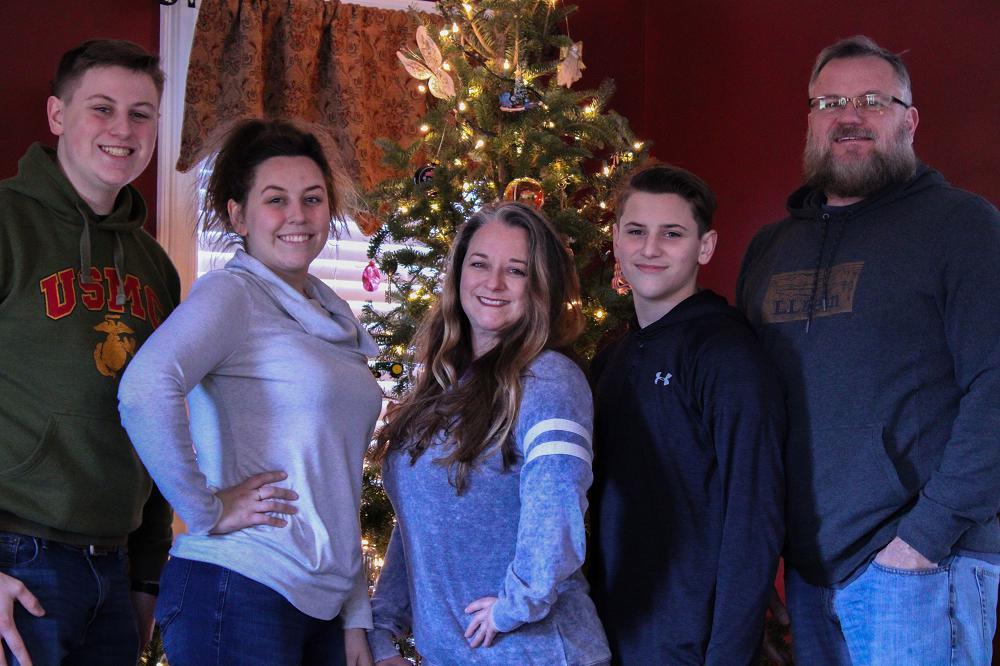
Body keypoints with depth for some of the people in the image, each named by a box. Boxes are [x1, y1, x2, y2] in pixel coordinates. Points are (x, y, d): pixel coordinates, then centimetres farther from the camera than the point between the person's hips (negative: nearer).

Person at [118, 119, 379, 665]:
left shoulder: (334, 318, 16)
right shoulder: (234, 293, -7)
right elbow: (145, 389, -27)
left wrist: (356, 617, 16)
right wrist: (206, 510, -19)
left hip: (323, 606, 7)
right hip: (237, 594, -7)